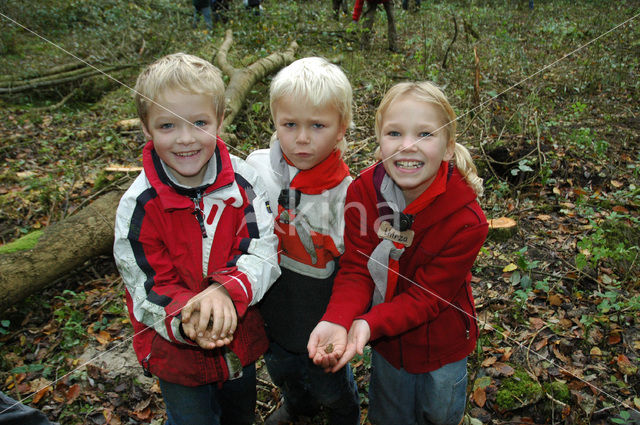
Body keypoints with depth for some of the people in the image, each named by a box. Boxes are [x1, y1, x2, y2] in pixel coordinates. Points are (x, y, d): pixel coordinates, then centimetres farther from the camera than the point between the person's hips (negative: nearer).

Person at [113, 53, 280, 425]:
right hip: (177, 351, -2)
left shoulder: (243, 181, -16)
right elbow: (148, 286, -17)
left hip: (241, 337, 3)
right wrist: (186, 321, -37)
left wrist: (226, 290, -36)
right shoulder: (139, 205, -21)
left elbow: (262, 250, -17)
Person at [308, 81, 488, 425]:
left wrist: (369, 325, -40)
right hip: (386, 344, 2)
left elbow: (426, 297, -26)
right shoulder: (363, 191, -21)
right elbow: (356, 269, -19)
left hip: (440, 344, -2)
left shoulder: (466, 220, -29)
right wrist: (337, 321, -37)